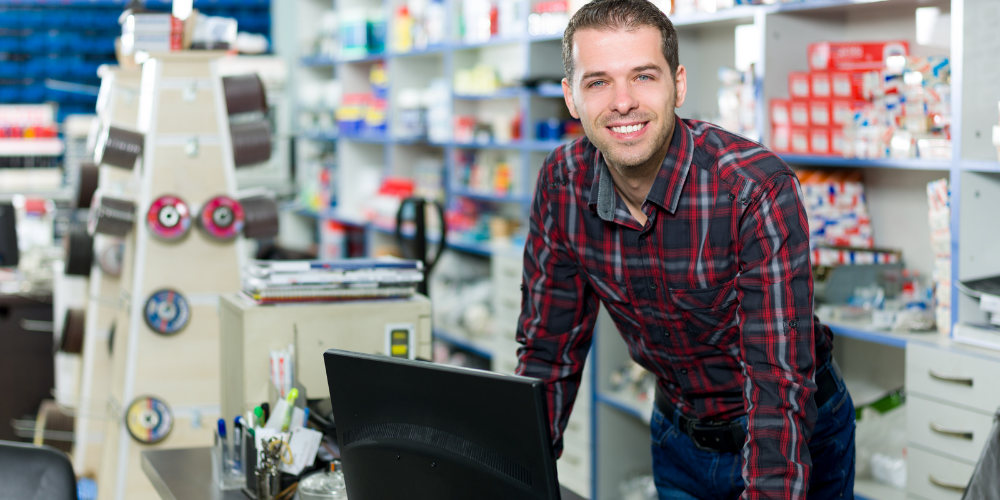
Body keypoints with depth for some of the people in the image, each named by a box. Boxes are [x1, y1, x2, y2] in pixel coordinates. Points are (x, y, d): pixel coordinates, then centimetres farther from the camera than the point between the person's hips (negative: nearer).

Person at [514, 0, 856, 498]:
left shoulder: (760, 189, -28)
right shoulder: (562, 184, -14)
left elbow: (780, 382, -32)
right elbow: (547, 351, -5)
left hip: (799, 435, -4)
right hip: (679, 435, 4)